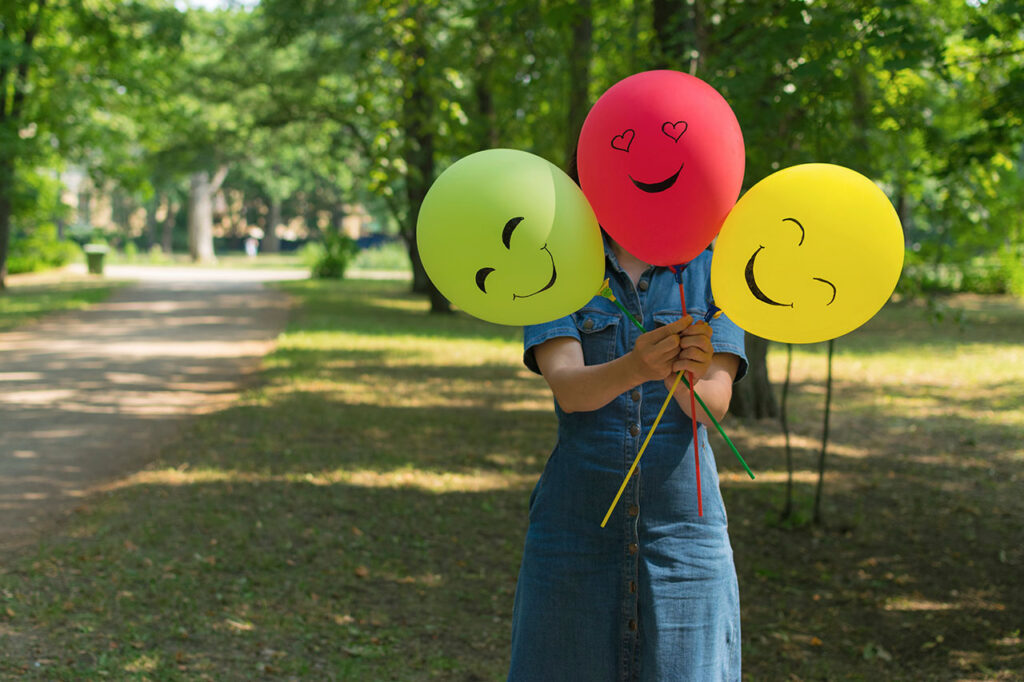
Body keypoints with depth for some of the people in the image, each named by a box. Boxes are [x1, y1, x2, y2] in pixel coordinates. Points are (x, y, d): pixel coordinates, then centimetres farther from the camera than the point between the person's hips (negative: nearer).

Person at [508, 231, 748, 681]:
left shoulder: (713, 273, 2)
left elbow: (716, 404, -10)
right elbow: (568, 391, -16)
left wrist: (687, 379, -33)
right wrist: (634, 369, -37)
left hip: (683, 522, 0)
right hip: (578, 521, 0)